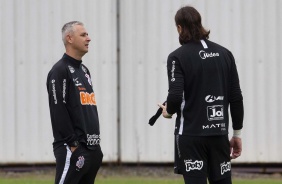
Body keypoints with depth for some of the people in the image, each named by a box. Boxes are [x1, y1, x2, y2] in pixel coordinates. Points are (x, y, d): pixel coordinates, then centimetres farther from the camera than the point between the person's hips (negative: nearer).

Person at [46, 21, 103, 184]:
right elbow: (58, 111, -15)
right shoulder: (60, 71, -8)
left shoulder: (84, 70, 20)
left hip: (91, 147, 9)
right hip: (72, 149, -9)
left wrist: (96, 143, 16)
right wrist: (73, 144, -18)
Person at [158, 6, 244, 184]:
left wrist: (168, 111, 7)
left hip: (191, 135, -4)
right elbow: (236, 97, 7)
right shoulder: (225, 54, 7)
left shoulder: (178, 57, -7)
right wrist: (237, 133, 14)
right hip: (219, 134, 4)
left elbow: (175, 96, -16)